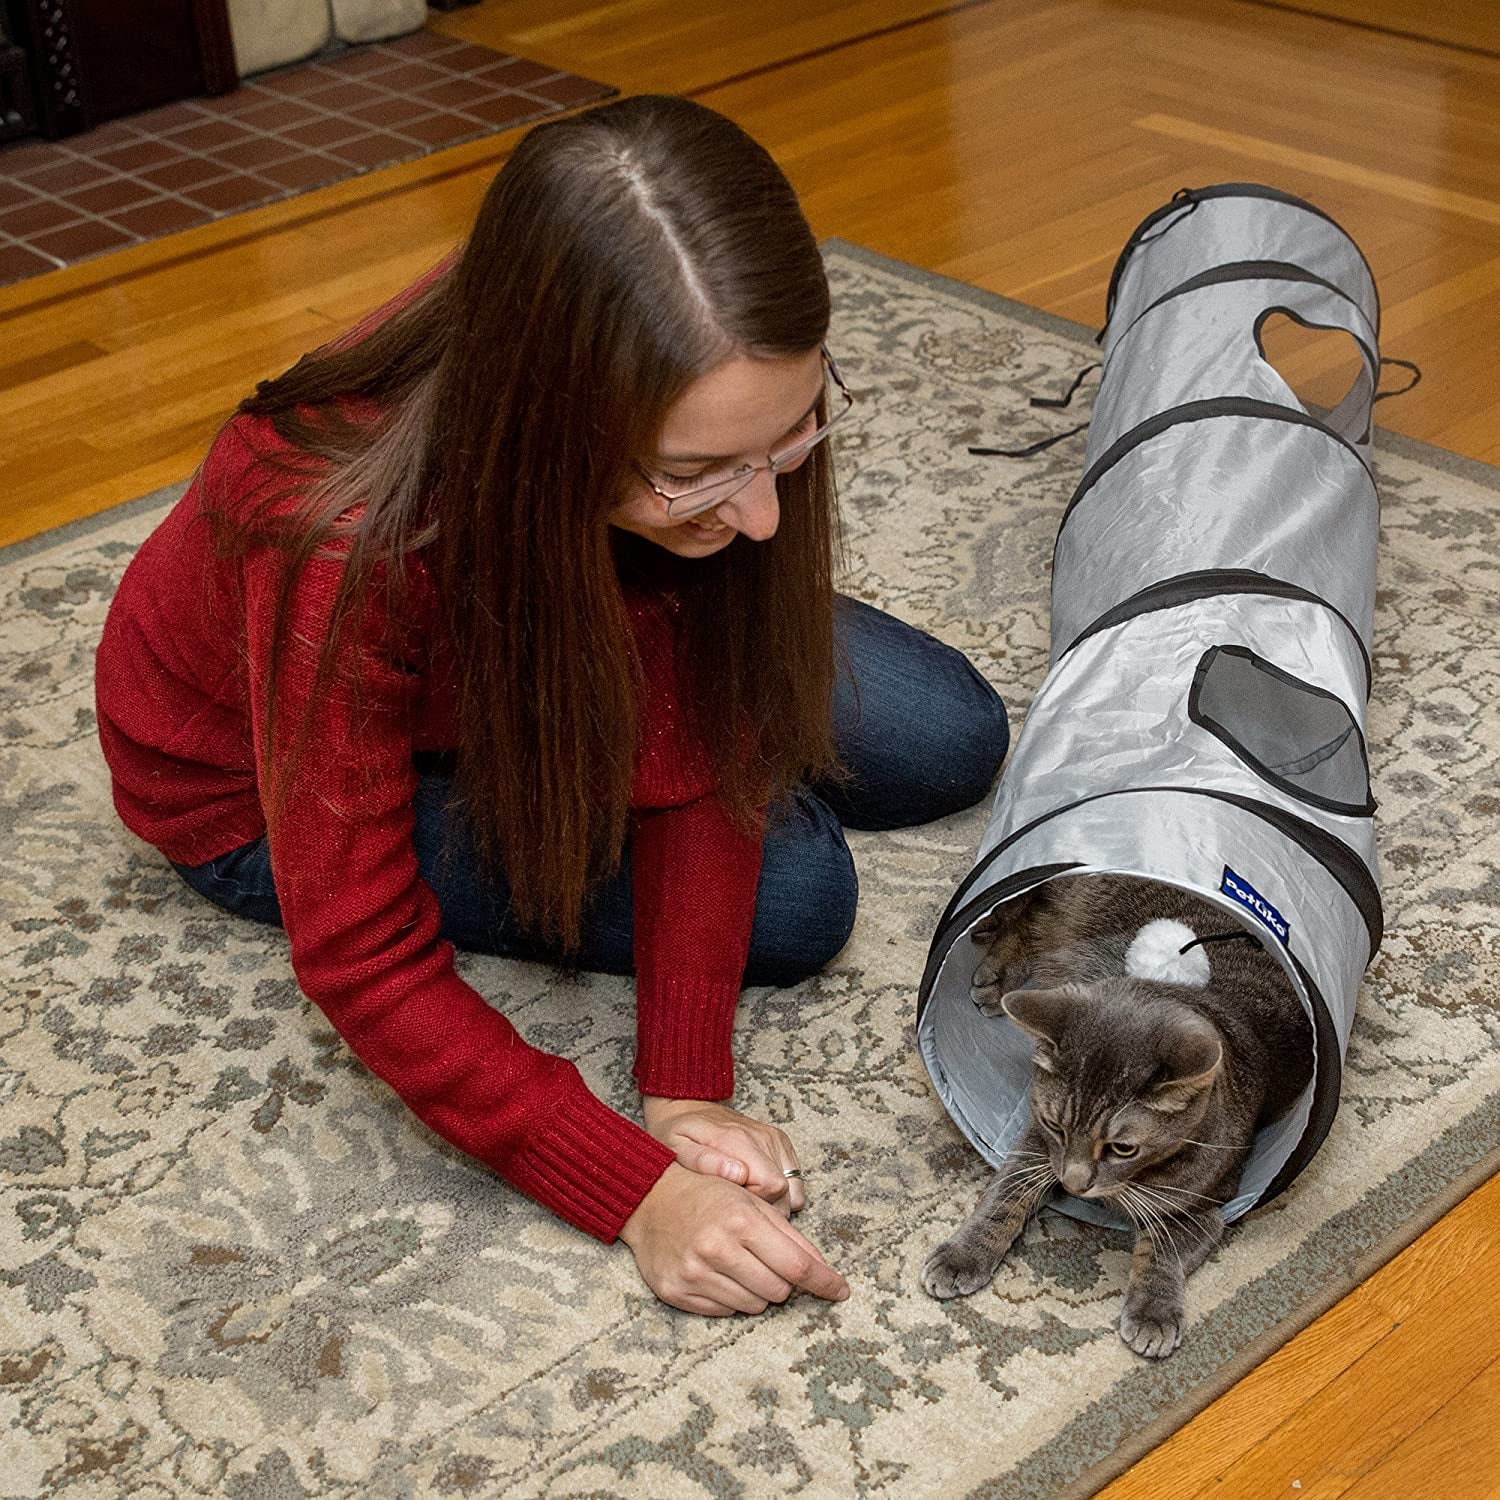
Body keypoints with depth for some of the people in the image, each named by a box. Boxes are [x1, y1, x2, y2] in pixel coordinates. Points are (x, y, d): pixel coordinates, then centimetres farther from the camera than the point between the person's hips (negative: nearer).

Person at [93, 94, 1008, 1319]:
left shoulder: (715, 412, -29)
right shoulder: (345, 550, -43)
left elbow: (693, 747, -21)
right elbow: (365, 962, -34)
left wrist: (686, 1087, -28)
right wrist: (639, 1192, -40)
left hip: (536, 635, 5)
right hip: (262, 781, -4)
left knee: (951, 743, 3)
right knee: (794, 890, -19)